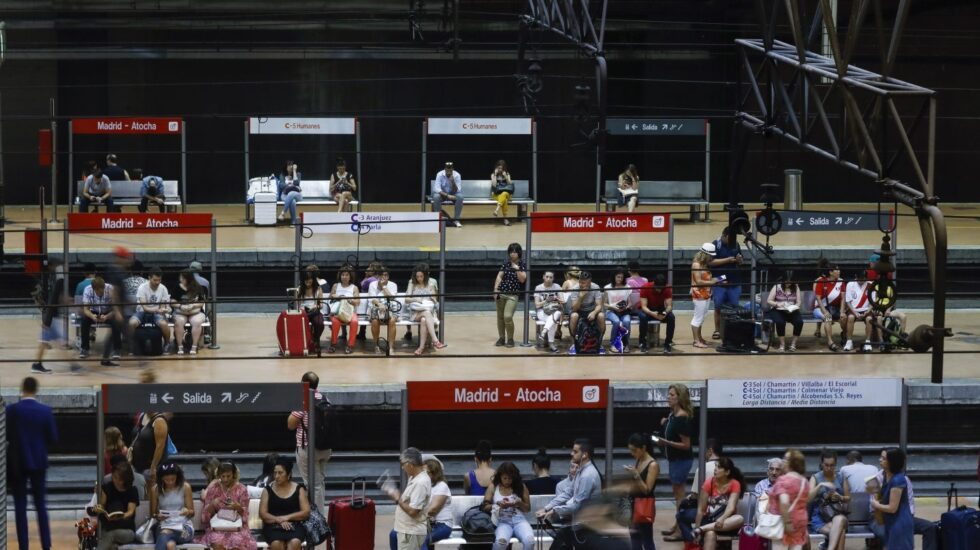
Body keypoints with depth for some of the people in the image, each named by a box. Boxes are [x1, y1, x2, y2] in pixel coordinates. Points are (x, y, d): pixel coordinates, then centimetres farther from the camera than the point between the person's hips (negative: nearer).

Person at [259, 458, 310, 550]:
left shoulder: (299, 489, 10)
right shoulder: (268, 490, 10)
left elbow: (306, 512, 3)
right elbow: (262, 513, 3)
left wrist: (287, 517, -11)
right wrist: (279, 520, -14)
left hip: (294, 525, 0)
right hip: (273, 527, 0)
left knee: (294, 543, -34)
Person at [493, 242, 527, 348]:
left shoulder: (522, 265, -1)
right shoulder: (505, 264, 7)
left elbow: (522, 279, -8)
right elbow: (499, 277, 4)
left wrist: (517, 269, -16)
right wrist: (495, 290, -5)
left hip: (512, 295, -4)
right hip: (501, 292, 4)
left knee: (508, 316, -16)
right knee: (500, 317, 6)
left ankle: (510, 339, -1)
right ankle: (501, 338, 19)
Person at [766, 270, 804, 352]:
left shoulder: (795, 287, 5)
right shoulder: (777, 287, -2)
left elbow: (798, 302, 5)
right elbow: (769, 301, -1)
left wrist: (793, 307, -16)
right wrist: (777, 304, -19)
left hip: (792, 311, 2)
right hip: (778, 311, -2)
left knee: (799, 321, -29)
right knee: (780, 322, -36)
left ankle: (793, 343, -9)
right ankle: (782, 344, -17)